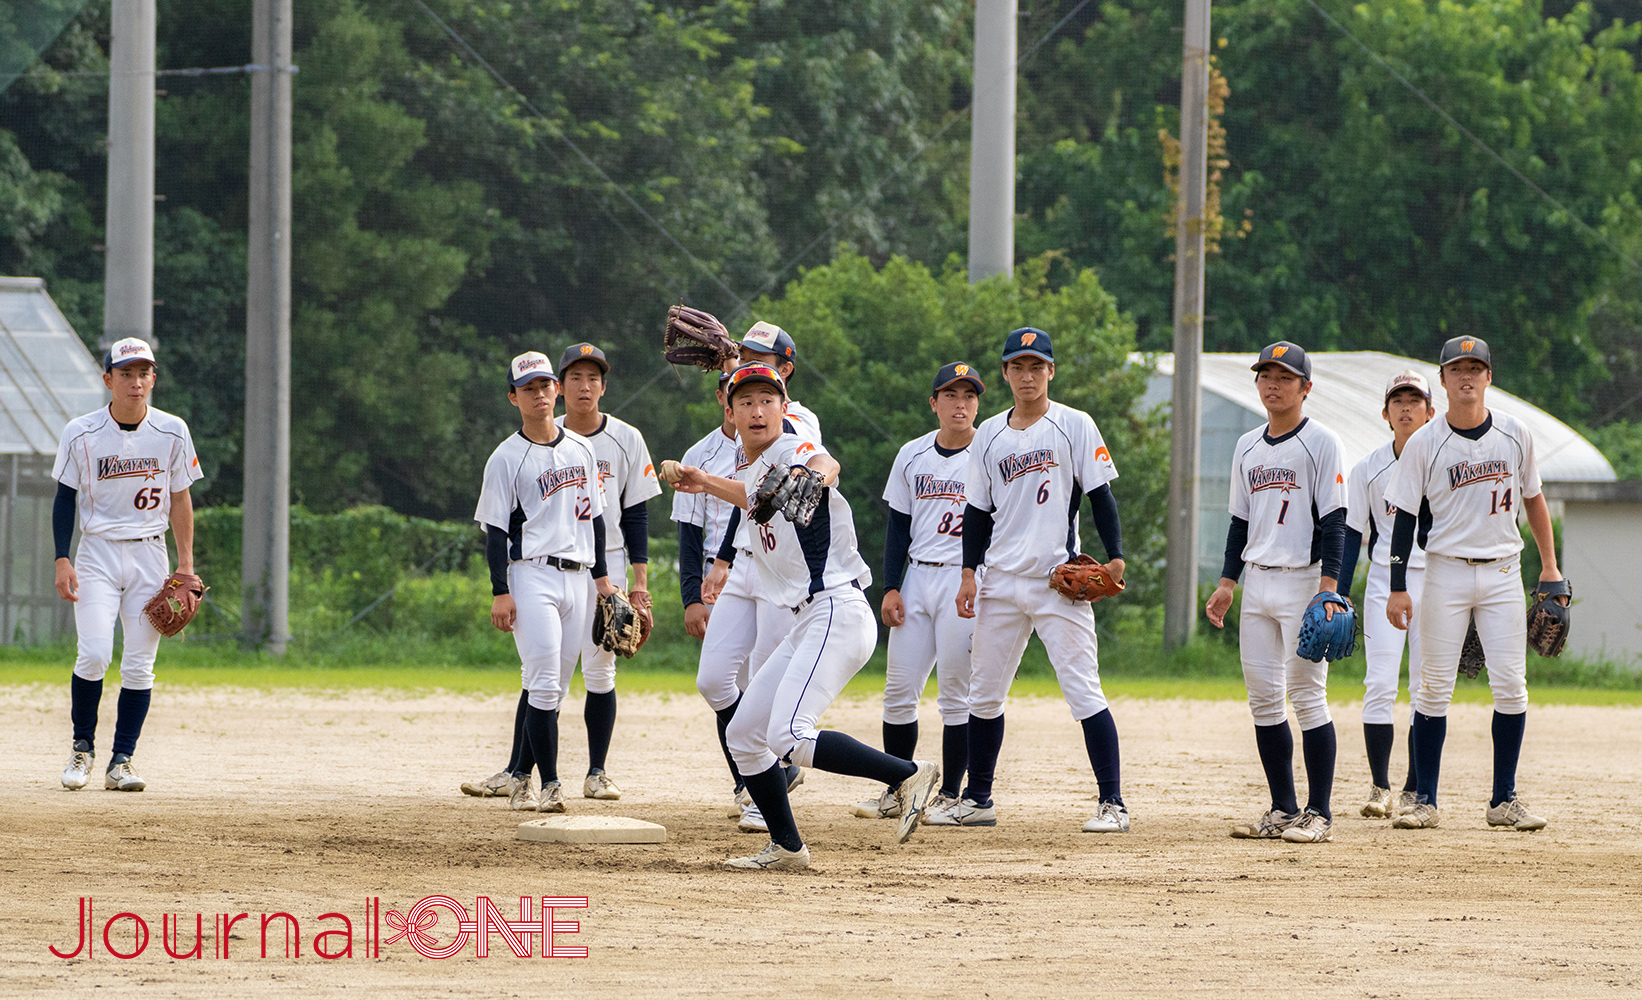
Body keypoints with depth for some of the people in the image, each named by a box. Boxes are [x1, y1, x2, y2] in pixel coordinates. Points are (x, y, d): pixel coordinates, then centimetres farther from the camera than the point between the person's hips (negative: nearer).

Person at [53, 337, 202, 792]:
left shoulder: (172, 432, -1)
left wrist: (186, 564, 3)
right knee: (94, 654, -16)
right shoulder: (81, 434, -5)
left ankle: (121, 762, 3)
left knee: (139, 665, -2)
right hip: (98, 553, -2)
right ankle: (82, 746, 4)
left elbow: (180, 498, 7)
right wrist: (62, 560, -8)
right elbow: (65, 498, 1)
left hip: (150, 554, 2)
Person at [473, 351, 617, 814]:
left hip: (577, 578, 5)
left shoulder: (581, 450, 14)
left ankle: (518, 777, 16)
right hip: (532, 575, -5)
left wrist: (601, 576, 15)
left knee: (551, 687, 6)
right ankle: (548, 785, -14)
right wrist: (500, 593, -11)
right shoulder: (507, 458, -2)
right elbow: (495, 529, -4)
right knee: (543, 683, -14)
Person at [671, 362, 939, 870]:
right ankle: (787, 847, 24)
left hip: (837, 612, -10)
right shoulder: (757, 470, 15)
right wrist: (708, 484, 38)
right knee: (745, 734, 14)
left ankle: (909, 774, -17)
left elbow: (825, 464, -37)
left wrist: (814, 477, -59)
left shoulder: (790, 450, -11)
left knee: (789, 738, -22)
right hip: (807, 624, 10)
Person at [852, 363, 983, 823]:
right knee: (898, 689, 4)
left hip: (966, 579, -5)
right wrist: (891, 588, 4)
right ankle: (896, 791, 13)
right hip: (917, 578, 5)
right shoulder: (912, 455, 11)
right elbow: (898, 526, 13)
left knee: (955, 693, -4)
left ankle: (951, 794, 3)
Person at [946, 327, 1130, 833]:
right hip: (1002, 582, 5)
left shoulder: (1074, 426, 0)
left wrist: (1115, 557, -12)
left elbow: (1100, 496, -2)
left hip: (1059, 582, -5)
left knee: (1083, 690, -11)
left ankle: (1112, 803, -10)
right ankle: (977, 800, 19)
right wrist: (969, 572, 5)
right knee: (984, 694, 8)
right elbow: (978, 510, 15)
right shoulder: (989, 435, 12)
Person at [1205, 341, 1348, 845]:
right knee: (1263, 697, 5)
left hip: (1303, 580, -7)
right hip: (1257, 580, 7)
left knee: (1307, 694, -8)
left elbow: (1333, 520, -10)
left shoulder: (1321, 442, -5)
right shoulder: (1247, 447, 15)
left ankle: (1318, 813, -6)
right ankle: (1283, 809, 10)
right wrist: (1227, 584, 12)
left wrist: (1328, 588, -18)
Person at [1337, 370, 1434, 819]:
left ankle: (1415, 790, 6)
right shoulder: (1368, 469, 3)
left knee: (1427, 689, 0)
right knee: (1380, 685, -9)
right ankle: (1380, 788, -5)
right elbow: (1351, 534, 6)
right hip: (1385, 581, 0)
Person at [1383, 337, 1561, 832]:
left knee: (1511, 686, -3)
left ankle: (1505, 800, 4)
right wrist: (1398, 589, -6)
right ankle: (1424, 799, 3)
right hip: (1446, 569, -2)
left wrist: (1549, 564, 13)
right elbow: (1406, 517, -2)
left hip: (1503, 571, 2)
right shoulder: (1424, 443, -3)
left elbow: (1532, 498, 15)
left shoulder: (1515, 434, 4)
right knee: (1434, 687, -3)